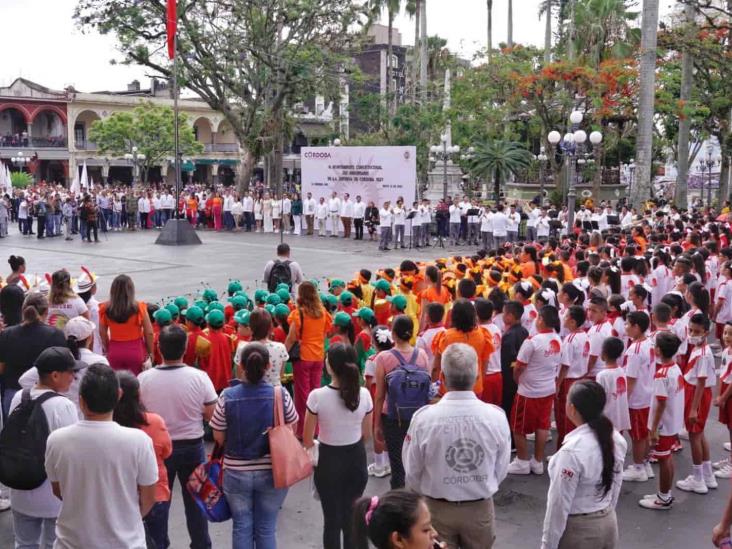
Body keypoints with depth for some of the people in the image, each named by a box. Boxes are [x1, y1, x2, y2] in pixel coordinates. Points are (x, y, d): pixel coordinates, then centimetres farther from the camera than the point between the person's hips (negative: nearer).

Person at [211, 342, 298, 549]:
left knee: (241, 526, 16)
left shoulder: (227, 396, -13)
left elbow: (219, 438, -3)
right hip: (272, 472, 0)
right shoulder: (281, 394, -12)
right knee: (266, 528, 13)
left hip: (236, 473, 0)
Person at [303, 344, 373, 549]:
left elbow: (307, 440, -9)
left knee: (332, 519, 12)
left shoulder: (317, 396, -20)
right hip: (356, 459, 3)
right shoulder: (364, 394, -11)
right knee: (352, 517, 19)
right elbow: (366, 435, 2)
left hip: (328, 460, -3)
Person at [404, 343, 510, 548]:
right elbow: (501, 470, -4)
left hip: (438, 509, -1)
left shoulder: (424, 418, -21)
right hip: (480, 508, 1)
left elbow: (412, 472, -8)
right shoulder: (496, 416, -18)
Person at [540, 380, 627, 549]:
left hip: (578, 528, -6)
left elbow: (560, 503, -20)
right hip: (608, 522, 7)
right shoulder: (616, 439, -6)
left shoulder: (572, 451, -27)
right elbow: (616, 486, 6)